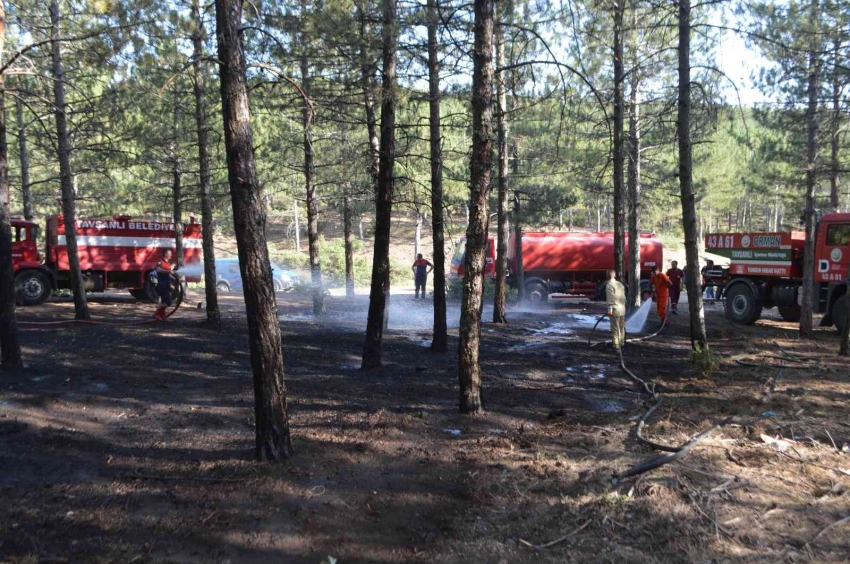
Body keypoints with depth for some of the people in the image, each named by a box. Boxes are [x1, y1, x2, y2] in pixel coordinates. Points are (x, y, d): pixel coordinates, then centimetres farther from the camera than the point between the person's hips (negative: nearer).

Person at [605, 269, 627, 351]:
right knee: (622, 327, 19)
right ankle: (621, 343, 31)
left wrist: (610, 310, -17)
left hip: (615, 310, -8)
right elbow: (624, 297, 15)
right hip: (622, 309, 8)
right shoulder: (620, 284, 12)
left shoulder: (609, 285, -12)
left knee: (615, 329, -5)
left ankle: (616, 346, -6)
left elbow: (610, 298, -17)